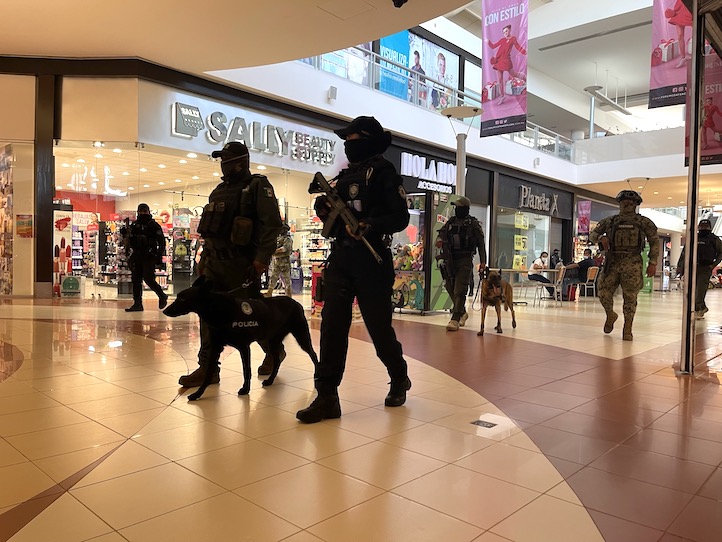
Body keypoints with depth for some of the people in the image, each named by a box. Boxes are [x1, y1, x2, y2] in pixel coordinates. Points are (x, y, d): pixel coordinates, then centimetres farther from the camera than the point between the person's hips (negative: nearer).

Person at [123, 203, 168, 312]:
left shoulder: (154, 225, -2)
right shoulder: (134, 225, 14)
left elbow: (162, 241, -5)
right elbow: (130, 242, 15)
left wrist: (160, 255, -12)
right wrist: (125, 233, -5)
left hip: (149, 257, -6)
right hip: (137, 256, 6)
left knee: (148, 279, -9)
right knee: (136, 280, 4)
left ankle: (162, 296, 13)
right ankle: (137, 304, 9)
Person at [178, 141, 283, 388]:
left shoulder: (257, 186, -5)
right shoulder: (219, 190, 20)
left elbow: (271, 223, -15)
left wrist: (263, 256, -23)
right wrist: (205, 256, 19)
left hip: (241, 263, -7)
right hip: (215, 263, 8)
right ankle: (208, 368, 11)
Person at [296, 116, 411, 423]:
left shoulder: (382, 171, -4)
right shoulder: (345, 176, 18)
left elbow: (400, 217, -12)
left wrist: (370, 226, -26)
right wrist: (325, 210, 0)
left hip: (371, 260, -7)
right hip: (340, 259, 7)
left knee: (379, 326, 4)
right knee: (332, 324, -2)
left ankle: (399, 379, 30)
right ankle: (327, 397, 2)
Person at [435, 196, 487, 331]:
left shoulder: (473, 224, 1)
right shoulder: (450, 222, 15)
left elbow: (481, 243, 0)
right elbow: (442, 233, 13)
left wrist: (483, 261, -6)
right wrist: (439, 239, -12)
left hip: (464, 261, -6)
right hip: (450, 260, 6)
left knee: (459, 291, -11)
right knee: (450, 288, 11)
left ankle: (455, 320, -13)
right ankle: (462, 313, 31)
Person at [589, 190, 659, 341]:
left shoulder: (643, 222, 7)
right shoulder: (609, 221, 13)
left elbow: (654, 242, 6)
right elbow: (592, 234, 15)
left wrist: (653, 263, -3)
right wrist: (601, 238, -8)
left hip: (632, 263, -2)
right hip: (612, 261, 2)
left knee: (630, 296, -1)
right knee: (603, 292, -3)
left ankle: (627, 330, 8)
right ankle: (610, 316, 26)